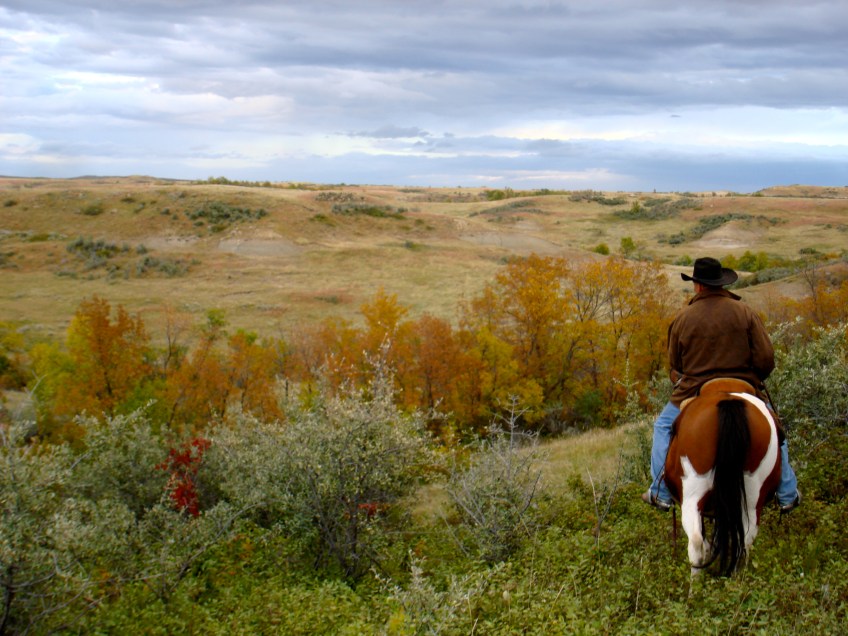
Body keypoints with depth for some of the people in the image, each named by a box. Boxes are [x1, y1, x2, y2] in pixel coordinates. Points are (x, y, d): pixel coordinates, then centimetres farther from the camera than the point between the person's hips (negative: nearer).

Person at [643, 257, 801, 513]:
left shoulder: (682, 318, -4)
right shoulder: (744, 312, -5)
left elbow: (674, 366, 5)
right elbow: (766, 359, -8)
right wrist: (751, 380, 12)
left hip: (693, 394, 0)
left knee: (663, 426, 24)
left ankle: (661, 494, 20)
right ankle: (787, 495, 24)